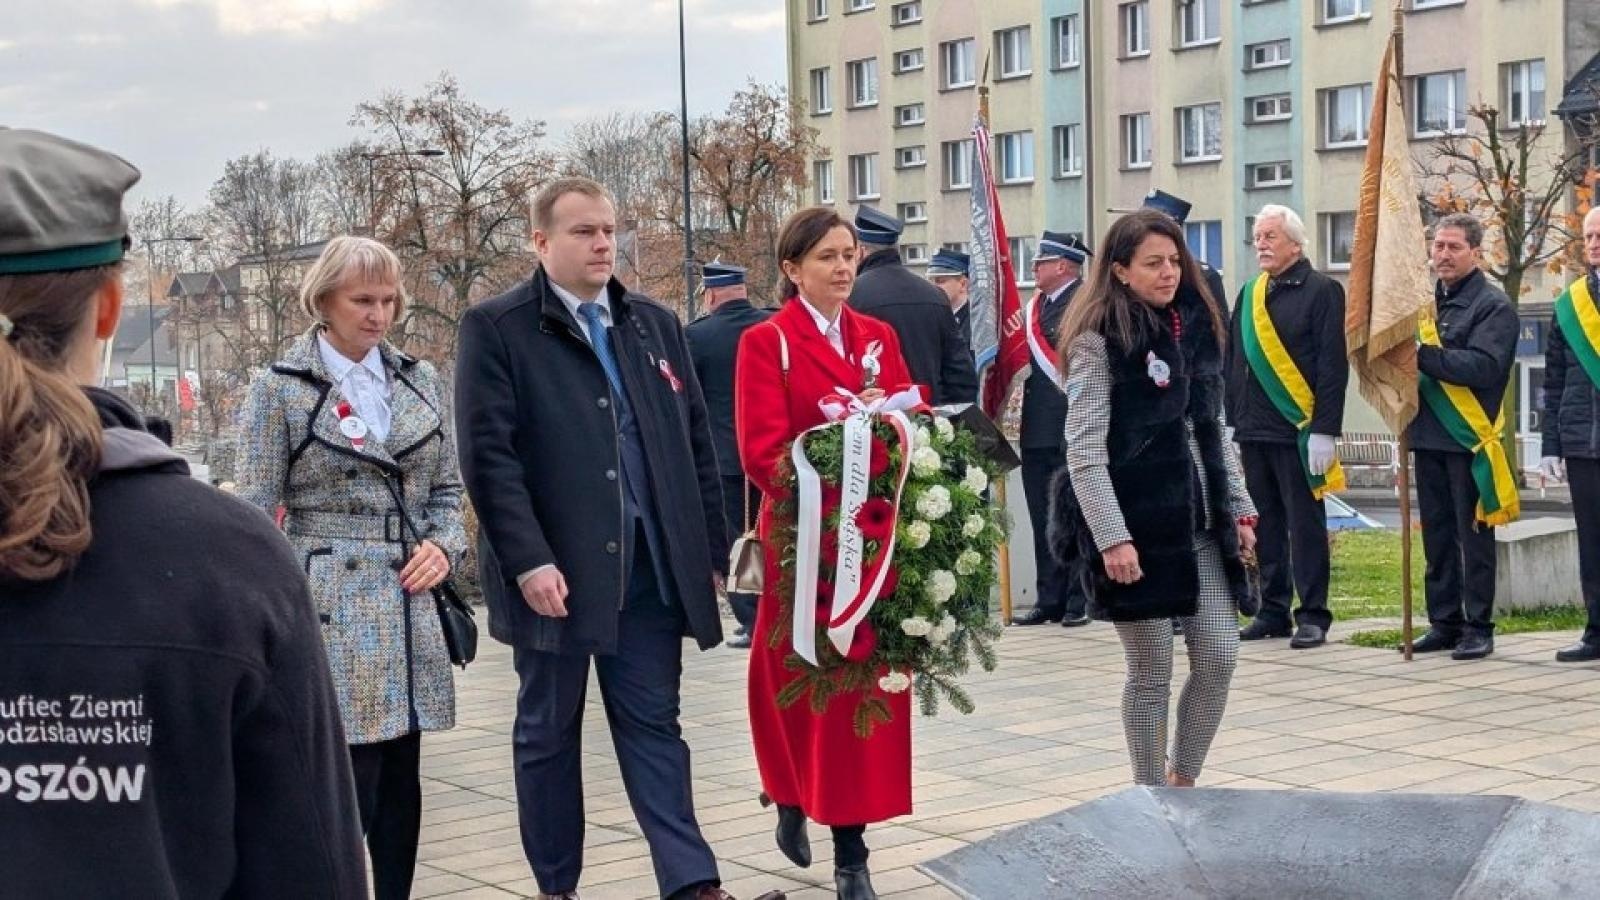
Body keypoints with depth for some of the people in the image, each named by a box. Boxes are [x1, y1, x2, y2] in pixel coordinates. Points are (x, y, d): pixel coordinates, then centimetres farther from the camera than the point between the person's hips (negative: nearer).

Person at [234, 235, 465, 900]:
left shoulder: (420, 381, 10)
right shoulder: (279, 390, -3)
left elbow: (447, 488, 18)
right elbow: (256, 518, -2)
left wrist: (443, 544, -2)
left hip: (408, 608, 5)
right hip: (331, 612, -5)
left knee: (401, 783, 9)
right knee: (350, 784, -7)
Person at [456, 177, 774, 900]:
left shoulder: (656, 324, 13)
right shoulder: (495, 327, -4)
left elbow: (697, 444, 14)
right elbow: (488, 455, -11)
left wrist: (712, 549, 10)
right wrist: (529, 561, -18)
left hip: (652, 568, 4)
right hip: (557, 571, -3)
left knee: (653, 725, 5)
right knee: (548, 732, 10)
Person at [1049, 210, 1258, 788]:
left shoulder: (1194, 327, 12)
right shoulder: (1098, 339, -9)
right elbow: (1084, 451, -14)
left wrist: (1239, 507, 13)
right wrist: (1112, 538, -20)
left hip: (1200, 522, 6)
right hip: (1138, 525, -6)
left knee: (1220, 658, 2)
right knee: (1152, 672, 2)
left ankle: (1182, 782, 20)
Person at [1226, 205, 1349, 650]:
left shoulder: (1321, 291, -4)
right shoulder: (1250, 294, 14)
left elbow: (1332, 366, -10)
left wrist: (1325, 430, -15)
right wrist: (1232, 422, 12)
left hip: (1298, 430, -6)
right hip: (1253, 430, 6)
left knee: (1305, 525, -1)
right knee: (1265, 525, 10)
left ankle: (1313, 617, 4)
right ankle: (1273, 611, 17)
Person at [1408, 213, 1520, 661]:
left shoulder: (1494, 305, -5)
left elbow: (1483, 367, -19)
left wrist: (1423, 355, -25)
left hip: (1469, 435, -6)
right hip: (1428, 434, 6)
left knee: (1473, 536, -1)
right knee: (1437, 535, 11)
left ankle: (1479, 627, 5)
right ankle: (1444, 622, 18)